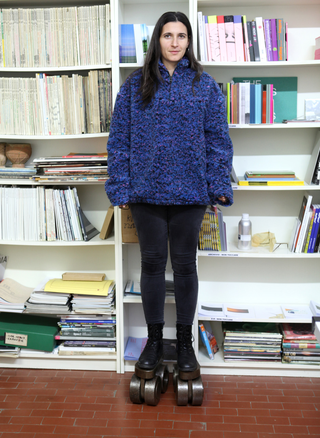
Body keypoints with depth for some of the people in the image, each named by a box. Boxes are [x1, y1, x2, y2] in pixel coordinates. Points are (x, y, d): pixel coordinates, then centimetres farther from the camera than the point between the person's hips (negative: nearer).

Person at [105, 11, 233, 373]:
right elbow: (119, 138, 3)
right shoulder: (135, 84, 5)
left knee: (185, 264, 9)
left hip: (190, 190, 0)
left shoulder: (204, 85, 6)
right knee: (152, 263, 9)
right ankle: (154, 339, 26)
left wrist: (218, 184, -5)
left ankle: (184, 341, 25)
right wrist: (120, 186, -4)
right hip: (147, 189, 1)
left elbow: (218, 137, 4)